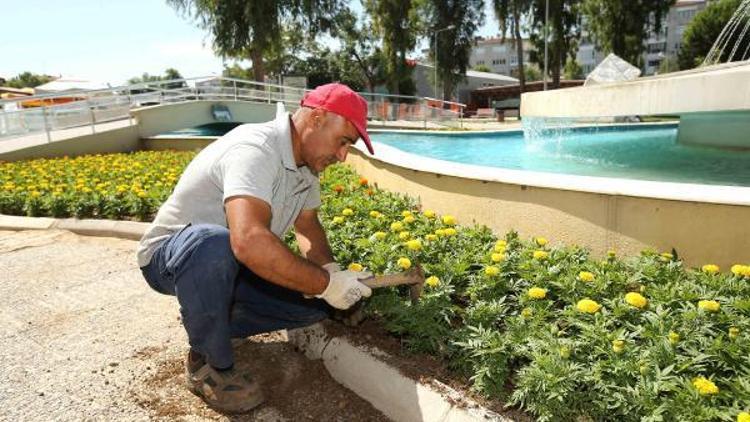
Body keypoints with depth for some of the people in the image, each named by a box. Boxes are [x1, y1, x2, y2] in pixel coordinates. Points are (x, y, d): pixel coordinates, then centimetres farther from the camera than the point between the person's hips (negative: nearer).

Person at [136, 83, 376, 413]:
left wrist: (330, 270, -10)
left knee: (315, 304, -8)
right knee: (214, 244, -42)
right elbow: (249, 242, -47)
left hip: (229, 263, 8)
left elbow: (307, 225, 11)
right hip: (167, 258, -8)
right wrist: (326, 283, -35)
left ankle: (207, 322, 10)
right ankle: (209, 364, -15)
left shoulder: (306, 162, -1)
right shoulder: (256, 150, -32)